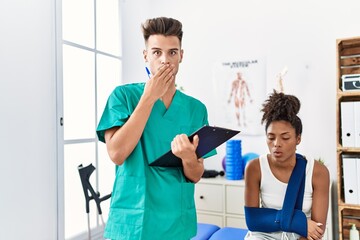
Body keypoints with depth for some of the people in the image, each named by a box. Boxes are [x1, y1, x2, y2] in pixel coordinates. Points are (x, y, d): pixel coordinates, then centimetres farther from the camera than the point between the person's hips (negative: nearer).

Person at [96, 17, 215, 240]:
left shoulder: (196, 108, 1)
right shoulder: (123, 95, -5)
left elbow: (195, 175, 1)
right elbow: (117, 153, -18)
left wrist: (189, 157, -22)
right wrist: (149, 97, -17)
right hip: (130, 222, -2)